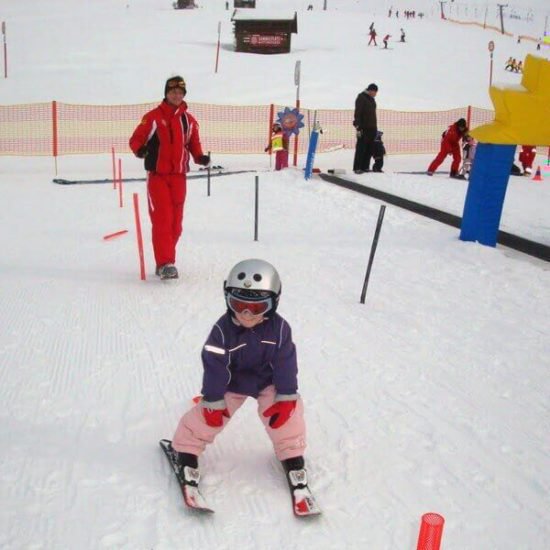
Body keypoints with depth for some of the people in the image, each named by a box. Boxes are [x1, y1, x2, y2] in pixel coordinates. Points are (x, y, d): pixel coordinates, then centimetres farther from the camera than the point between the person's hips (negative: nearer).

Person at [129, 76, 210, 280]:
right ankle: (165, 264, -10)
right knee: (162, 220, -10)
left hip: (179, 177, 4)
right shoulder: (153, 117, -1)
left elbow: (194, 145, 18)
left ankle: (165, 261, 20)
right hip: (157, 176, -4)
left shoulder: (189, 120, 10)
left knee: (176, 222, 7)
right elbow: (136, 138, 0)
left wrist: (200, 157, -2)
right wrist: (139, 150, -22)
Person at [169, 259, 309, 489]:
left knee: (287, 411, -12)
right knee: (208, 414, -8)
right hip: (232, 382, -1)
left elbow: (286, 364, -16)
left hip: (268, 381, 1)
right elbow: (214, 367, -21)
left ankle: (291, 453, 11)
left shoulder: (279, 328, -25)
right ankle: (187, 448, 16)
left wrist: (286, 397, -14)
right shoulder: (222, 329, -29)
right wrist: (213, 400, -15)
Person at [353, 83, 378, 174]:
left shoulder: (372, 99, 18)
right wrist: (358, 127, -21)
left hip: (372, 129, 8)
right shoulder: (361, 98, -8)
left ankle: (365, 167, 12)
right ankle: (357, 168, -4)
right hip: (363, 129, -8)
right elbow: (357, 113, -14)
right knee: (361, 148, -7)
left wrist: (375, 127, 22)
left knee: (369, 149, 6)